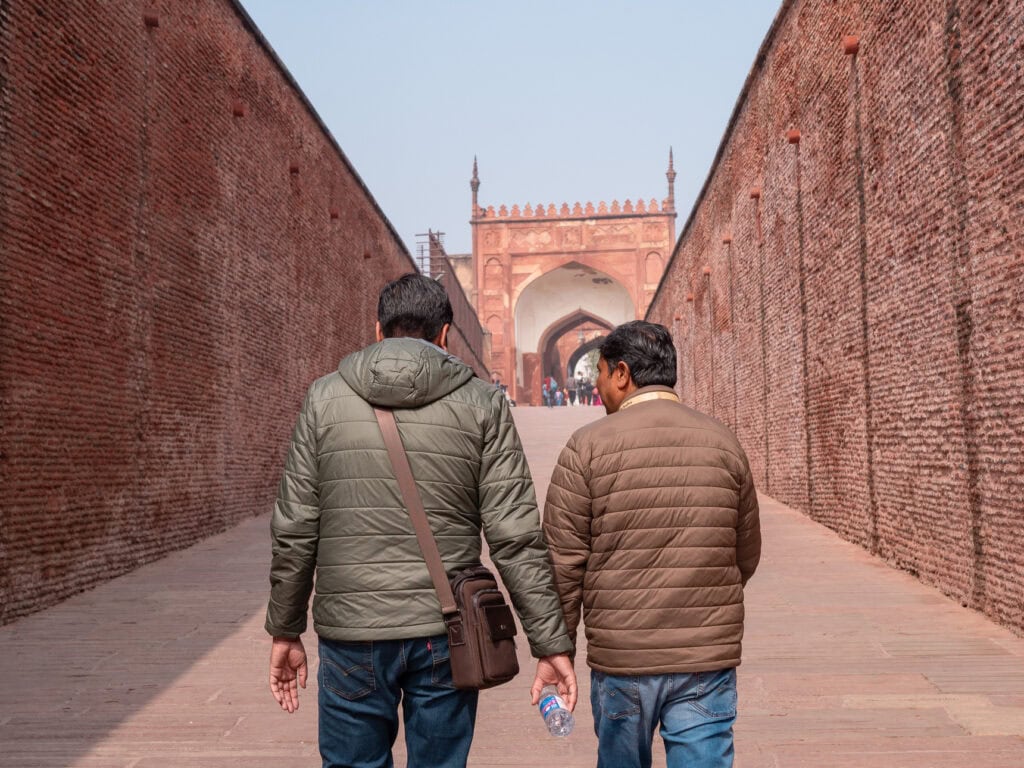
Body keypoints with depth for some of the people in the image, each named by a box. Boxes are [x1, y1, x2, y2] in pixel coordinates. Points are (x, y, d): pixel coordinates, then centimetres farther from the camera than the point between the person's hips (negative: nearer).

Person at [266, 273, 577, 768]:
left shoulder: (324, 398, 1)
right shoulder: (481, 403, -2)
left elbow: (294, 531, 0)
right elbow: (516, 537, -6)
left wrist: (285, 630, 11)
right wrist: (550, 642, -1)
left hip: (352, 635, 1)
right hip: (445, 635, 0)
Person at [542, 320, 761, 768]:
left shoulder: (587, 447, -7)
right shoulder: (723, 443, 4)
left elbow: (563, 561, -7)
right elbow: (747, 555, 12)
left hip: (621, 660, -2)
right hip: (709, 662, 2)